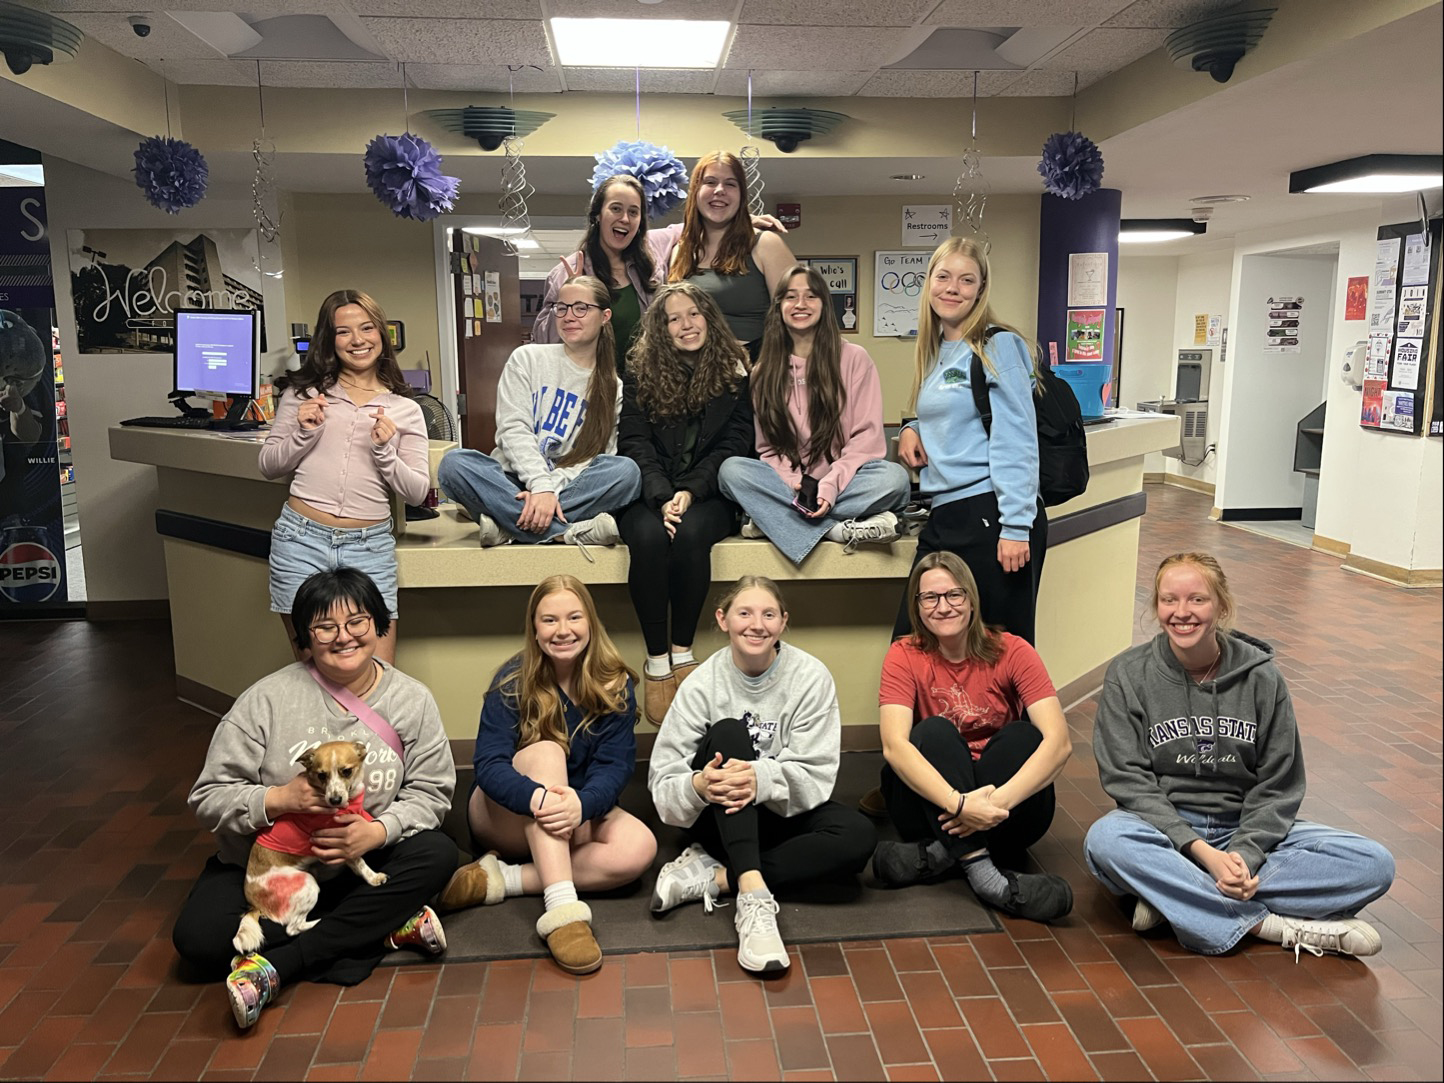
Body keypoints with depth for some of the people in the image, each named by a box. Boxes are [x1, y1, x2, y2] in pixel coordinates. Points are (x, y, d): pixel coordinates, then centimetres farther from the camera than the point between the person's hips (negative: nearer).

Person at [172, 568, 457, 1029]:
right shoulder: (268, 699, -11)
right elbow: (208, 798, -11)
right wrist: (281, 799, -29)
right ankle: (385, 927, -20)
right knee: (199, 938, -26)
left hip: (362, 861, 1)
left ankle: (277, 966, -25)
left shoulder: (412, 700, -5)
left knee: (438, 855, -26)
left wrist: (378, 831, -26)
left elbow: (430, 792, -7)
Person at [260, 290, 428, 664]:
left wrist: (386, 452, -10)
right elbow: (269, 465, 11)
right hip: (301, 538, 0)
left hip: (370, 546, 0)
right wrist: (303, 434, -6)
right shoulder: (304, 392, 7)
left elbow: (417, 492, 5)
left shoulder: (405, 409, 8)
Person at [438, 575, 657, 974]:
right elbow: (488, 765, -24)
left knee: (640, 847, -28)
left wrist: (581, 803, -40)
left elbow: (615, 764, -17)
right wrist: (538, 798, -46)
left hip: (580, 817, 2)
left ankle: (498, 881, -24)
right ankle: (562, 907, -44)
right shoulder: (513, 681, -14)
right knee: (547, 752, -33)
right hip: (507, 818, -2)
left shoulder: (616, 684, -8)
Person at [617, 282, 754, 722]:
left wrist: (689, 491, -16)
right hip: (649, 496, 1)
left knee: (691, 533, -34)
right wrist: (662, 498, -18)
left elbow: (733, 445, 0)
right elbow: (635, 443, 0)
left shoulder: (735, 372, 8)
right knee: (649, 536, -33)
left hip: (709, 494, 0)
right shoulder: (639, 375, 10)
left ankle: (683, 652, -17)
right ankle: (656, 659, -21)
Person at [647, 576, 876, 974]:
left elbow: (816, 774, -14)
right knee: (728, 732, -29)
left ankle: (713, 877, -24)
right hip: (722, 819, -1)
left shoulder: (811, 677, -9)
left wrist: (763, 778, -35)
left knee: (859, 836, -27)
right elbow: (662, 781, -13)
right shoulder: (703, 683, -10)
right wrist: (698, 786, -37)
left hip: (785, 813, 1)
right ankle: (754, 895, -41)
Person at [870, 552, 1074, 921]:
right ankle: (980, 868, -37)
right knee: (935, 731, -26)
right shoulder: (905, 656, -7)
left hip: (1007, 808, 1)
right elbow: (894, 745, -24)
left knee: (1023, 736, -24)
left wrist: (1001, 801, -35)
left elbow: (1059, 741, -20)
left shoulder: (1011, 652, -7)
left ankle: (937, 854, -26)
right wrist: (958, 804, -39)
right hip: (931, 799, -1)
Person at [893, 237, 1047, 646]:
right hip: (945, 516, 8)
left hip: (992, 516, -8)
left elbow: (1017, 441, -12)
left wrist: (1016, 527, -18)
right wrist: (912, 429, 8)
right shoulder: (934, 352, 16)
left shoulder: (998, 346, -6)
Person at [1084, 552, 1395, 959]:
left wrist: (1245, 854, -18)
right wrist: (1202, 852, -20)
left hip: (1248, 831, 3)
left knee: (1375, 864, -18)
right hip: (1164, 828, -2)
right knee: (1105, 840, -36)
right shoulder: (1129, 673, -6)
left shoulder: (1261, 676, -2)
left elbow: (1278, 785, -1)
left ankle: (1173, 896, -24)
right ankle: (1277, 925, -25)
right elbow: (1127, 778, -10)